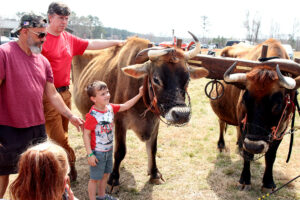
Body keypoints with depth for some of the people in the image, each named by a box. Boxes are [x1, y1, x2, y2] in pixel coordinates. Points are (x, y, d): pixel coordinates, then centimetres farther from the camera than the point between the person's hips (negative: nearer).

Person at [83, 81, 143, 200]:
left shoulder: (110, 108, -2)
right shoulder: (92, 115, -23)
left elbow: (125, 106, 9)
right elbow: (86, 134, -20)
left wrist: (139, 95, 3)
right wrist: (90, 154, -21)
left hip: (109, 150, 8)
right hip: (97, 152, -8)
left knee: (105, 174, 23)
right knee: (95, 178, 8)